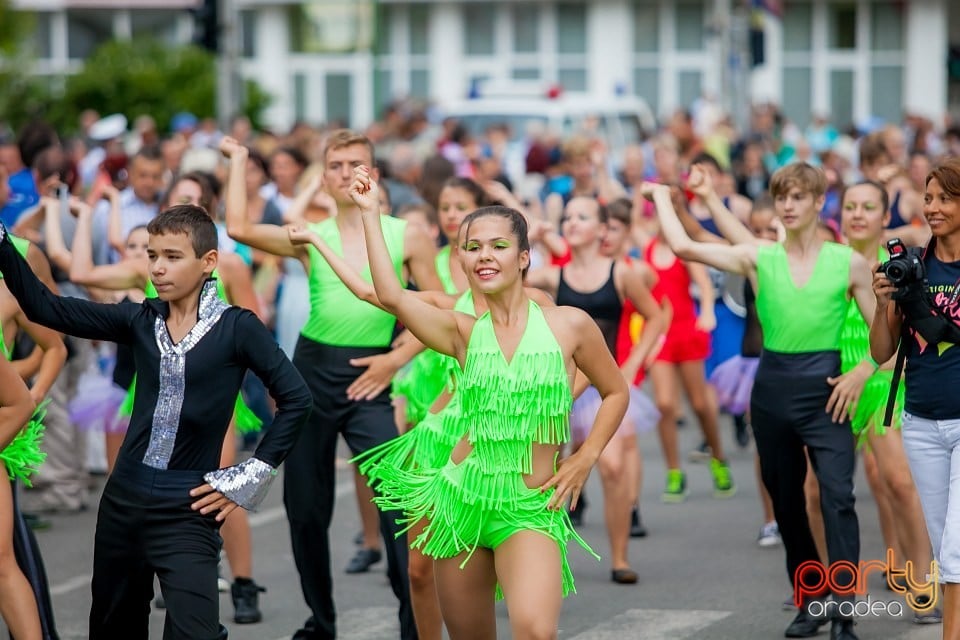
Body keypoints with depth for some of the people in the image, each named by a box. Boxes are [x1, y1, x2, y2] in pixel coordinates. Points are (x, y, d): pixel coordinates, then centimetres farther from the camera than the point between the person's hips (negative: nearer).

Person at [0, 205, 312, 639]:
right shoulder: (141, 321, 4)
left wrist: (249, 478, -5)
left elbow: (295, 399, -5)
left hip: (187, 510, -5)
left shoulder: (236, 328, -7)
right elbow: (45, 308, 1)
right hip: (123, 498, 5)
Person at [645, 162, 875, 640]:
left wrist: (860, 374, -10)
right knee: (785, 500, 10)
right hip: (773, 384, 3)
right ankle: (809, 601, 24)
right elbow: (683, 246, -4)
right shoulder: (759, 258, 4)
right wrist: (661, 196, 6)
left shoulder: (848, 263, 1)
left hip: (824, 385, -3)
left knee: (837, 494, -16)